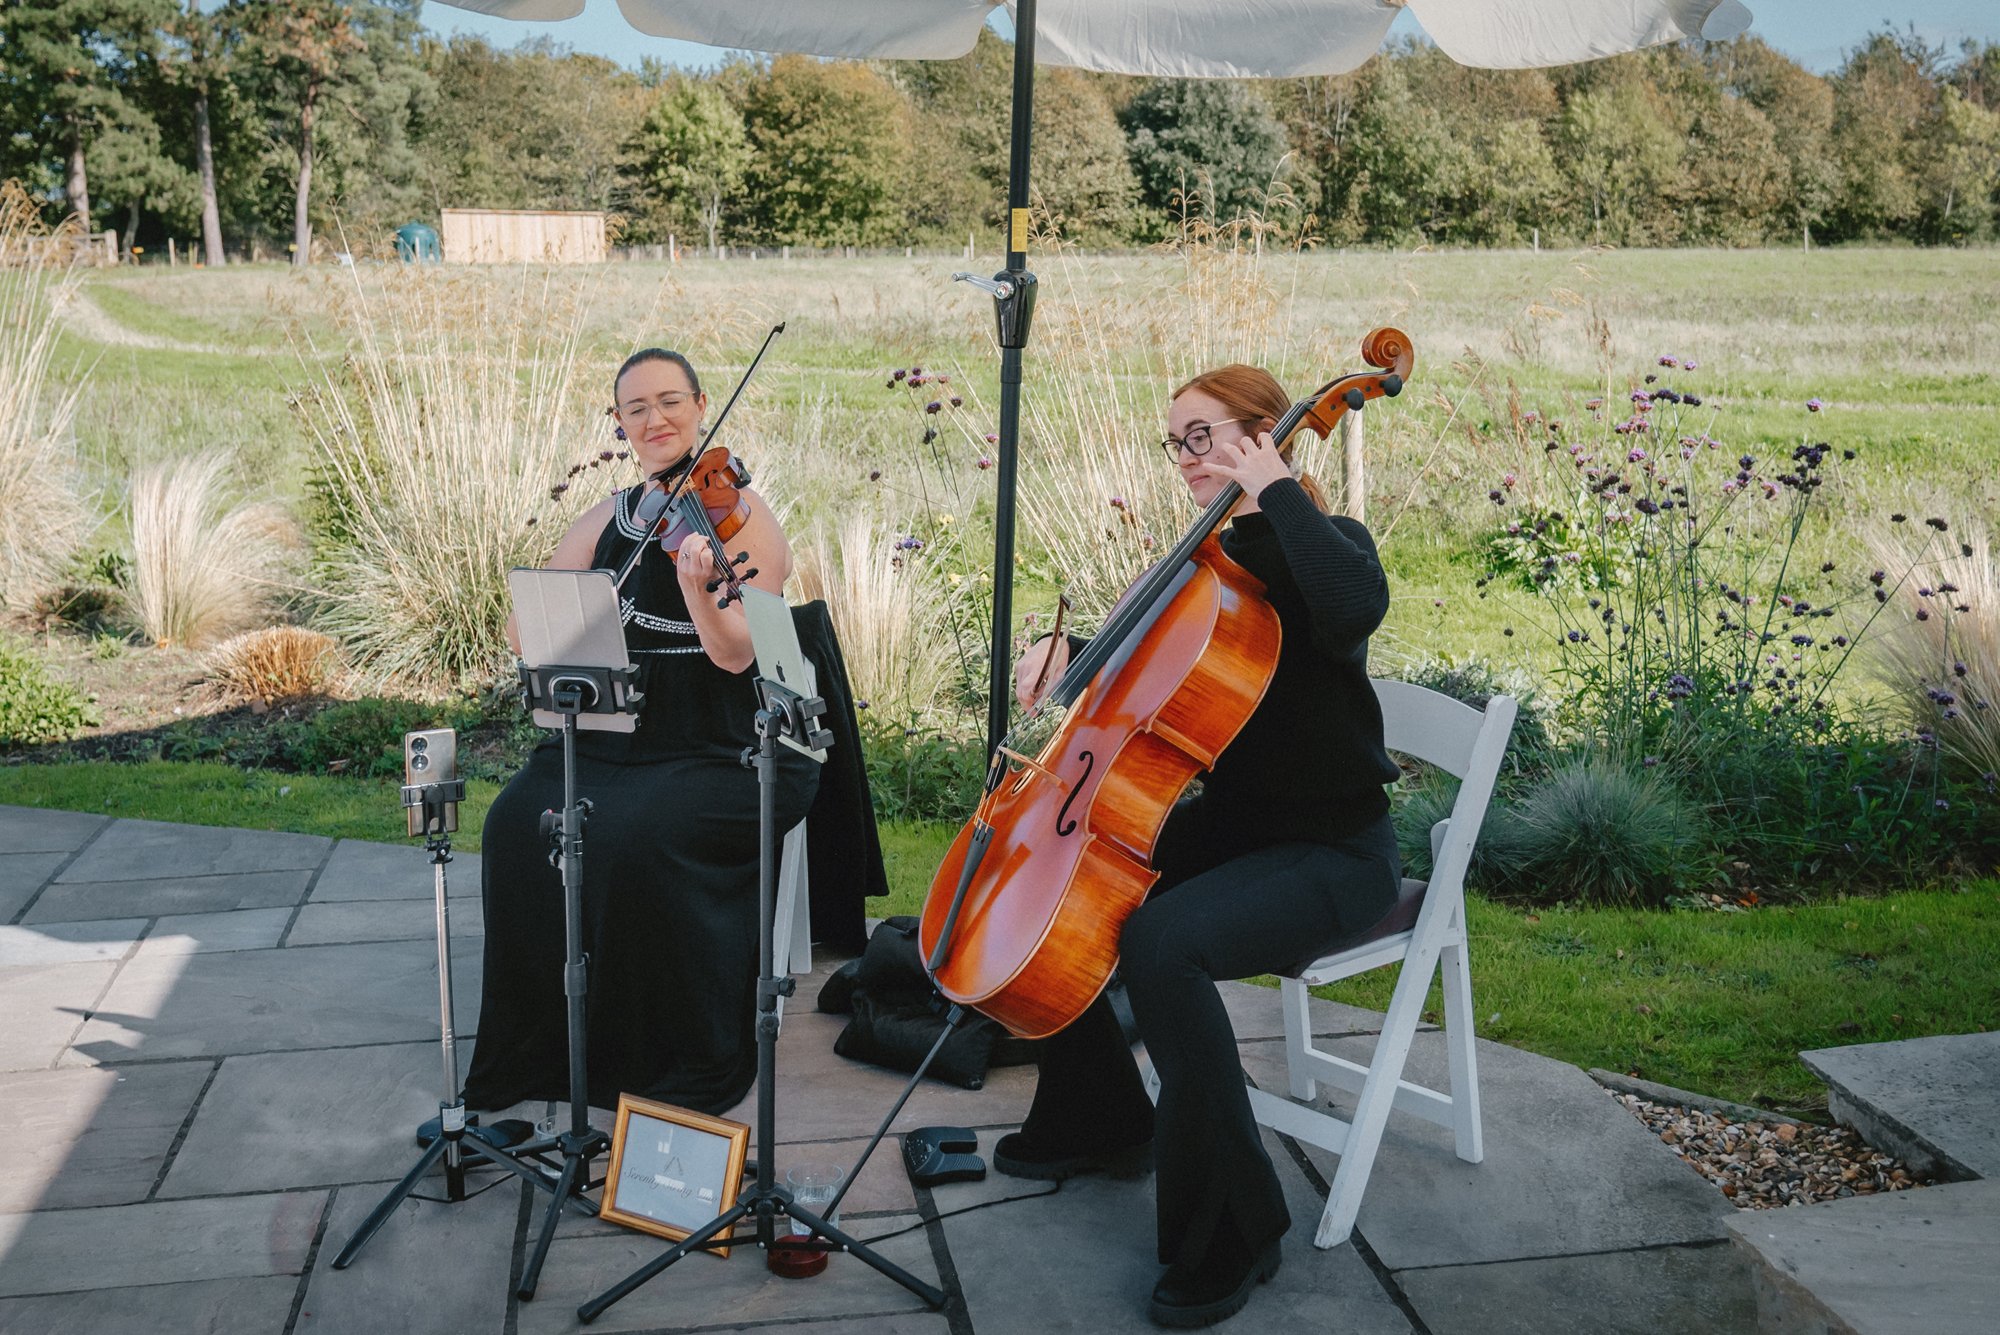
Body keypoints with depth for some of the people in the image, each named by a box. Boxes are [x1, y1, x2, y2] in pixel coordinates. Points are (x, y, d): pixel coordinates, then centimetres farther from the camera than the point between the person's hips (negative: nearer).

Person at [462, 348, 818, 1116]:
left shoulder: (741, 514, -7)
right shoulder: (609, 519, 11)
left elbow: (737, 654, -19)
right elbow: (525, 628, 12)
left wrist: (697, 588, -39)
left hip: (725, 752, -6)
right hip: (620, 736, 6)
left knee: (636, 837, -31)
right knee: (520, 822, -19)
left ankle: (690, 1064, -11)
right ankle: (545, 1041, -2)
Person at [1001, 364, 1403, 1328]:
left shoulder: (1324, 544, -13)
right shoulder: (1214, 559, 9)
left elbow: (1355, 607, -38)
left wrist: (1277, 488, -27)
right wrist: (1071, 647, 1)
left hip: (1333, 851, -8)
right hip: (1228, 823, 9)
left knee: (1161, 944, -33)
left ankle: (1233, 1229, -17)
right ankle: (1101, 1122, 22)